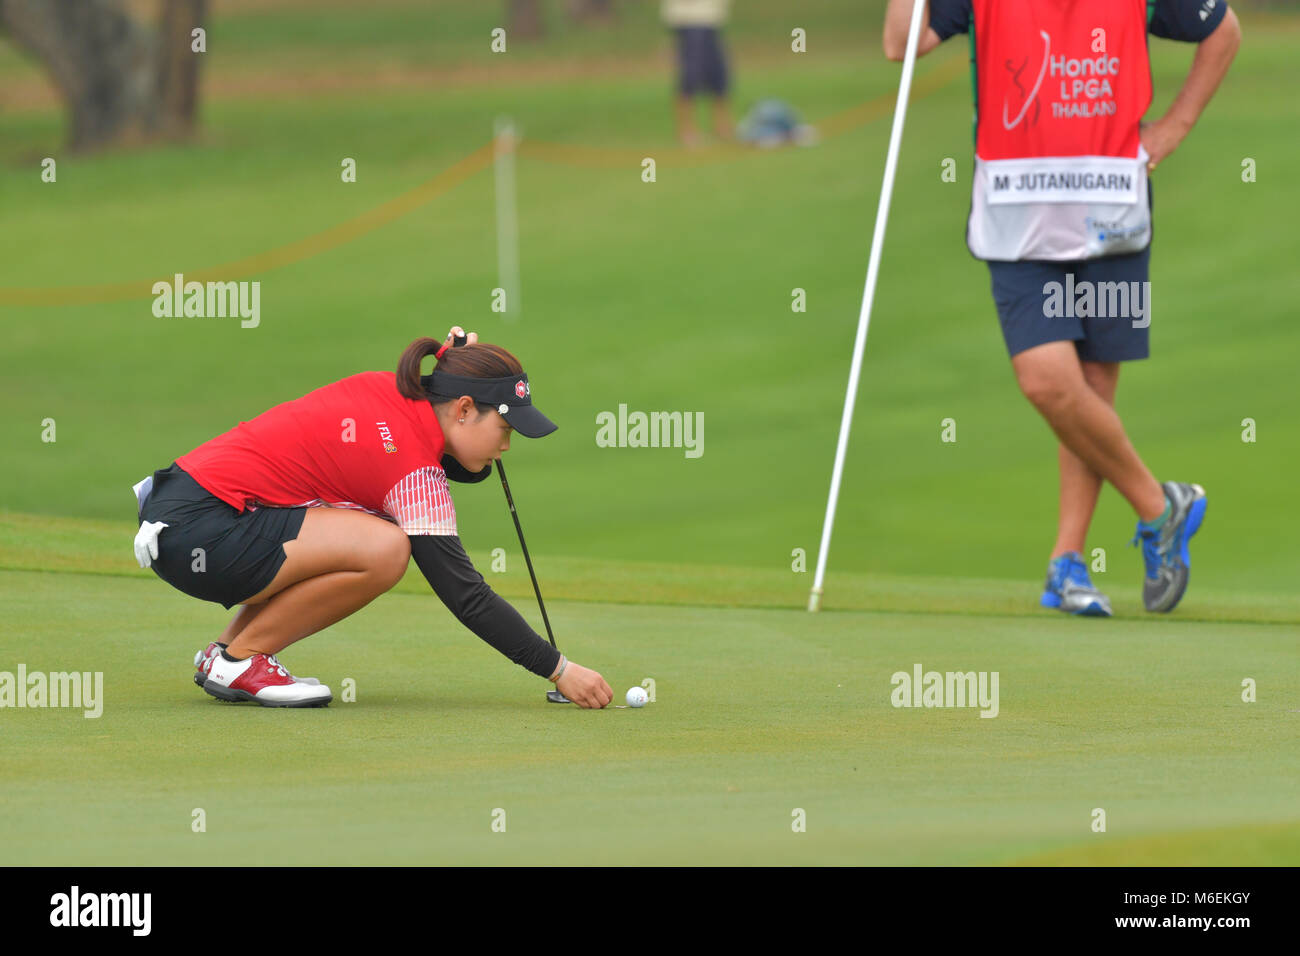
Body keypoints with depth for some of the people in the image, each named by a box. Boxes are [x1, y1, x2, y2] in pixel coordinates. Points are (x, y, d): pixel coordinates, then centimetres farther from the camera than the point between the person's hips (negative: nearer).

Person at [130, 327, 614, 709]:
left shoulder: (386, 390, 9)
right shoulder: (412, 470, -14)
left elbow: (465, 468, 25)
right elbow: (466, 596, -14)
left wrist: (461, 366, 7)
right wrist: (559, 669, -12)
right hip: (197, 532, -10)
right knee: (385, 548, -21)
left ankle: (225, 651, 14)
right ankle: (240, 660, -7)